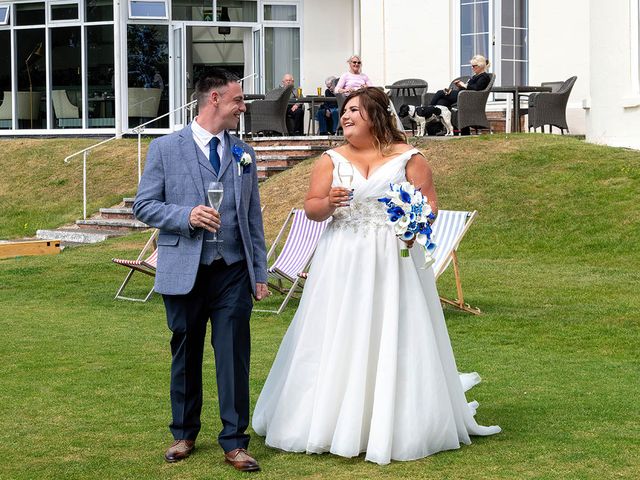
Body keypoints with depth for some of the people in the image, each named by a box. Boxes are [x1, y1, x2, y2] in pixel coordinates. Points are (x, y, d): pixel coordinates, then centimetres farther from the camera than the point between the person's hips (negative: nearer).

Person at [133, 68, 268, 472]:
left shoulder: (244, 154, 11)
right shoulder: (165, 148, 0)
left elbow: (253, 216, 12)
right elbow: (144, 205, -1)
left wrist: (260, 273, 7)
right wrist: (186, 216, -18)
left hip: (233, 272, 2)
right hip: (184, 272, -2)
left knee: (235, 357, -1)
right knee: (185, 355, 10)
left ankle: (234, 442, 9)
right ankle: (184, 434, 27)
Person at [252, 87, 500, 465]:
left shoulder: (408, 158, 3)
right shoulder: (332, 160, 8)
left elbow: (431, 206, 2)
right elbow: (311, 208, 3)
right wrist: (328, 203, -18)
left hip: (394, 261, -2)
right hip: (344, 262, 2)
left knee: (393, 342, -2)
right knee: (339, 342, 2)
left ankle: (397, 426, 7)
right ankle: (334, 423, 10)